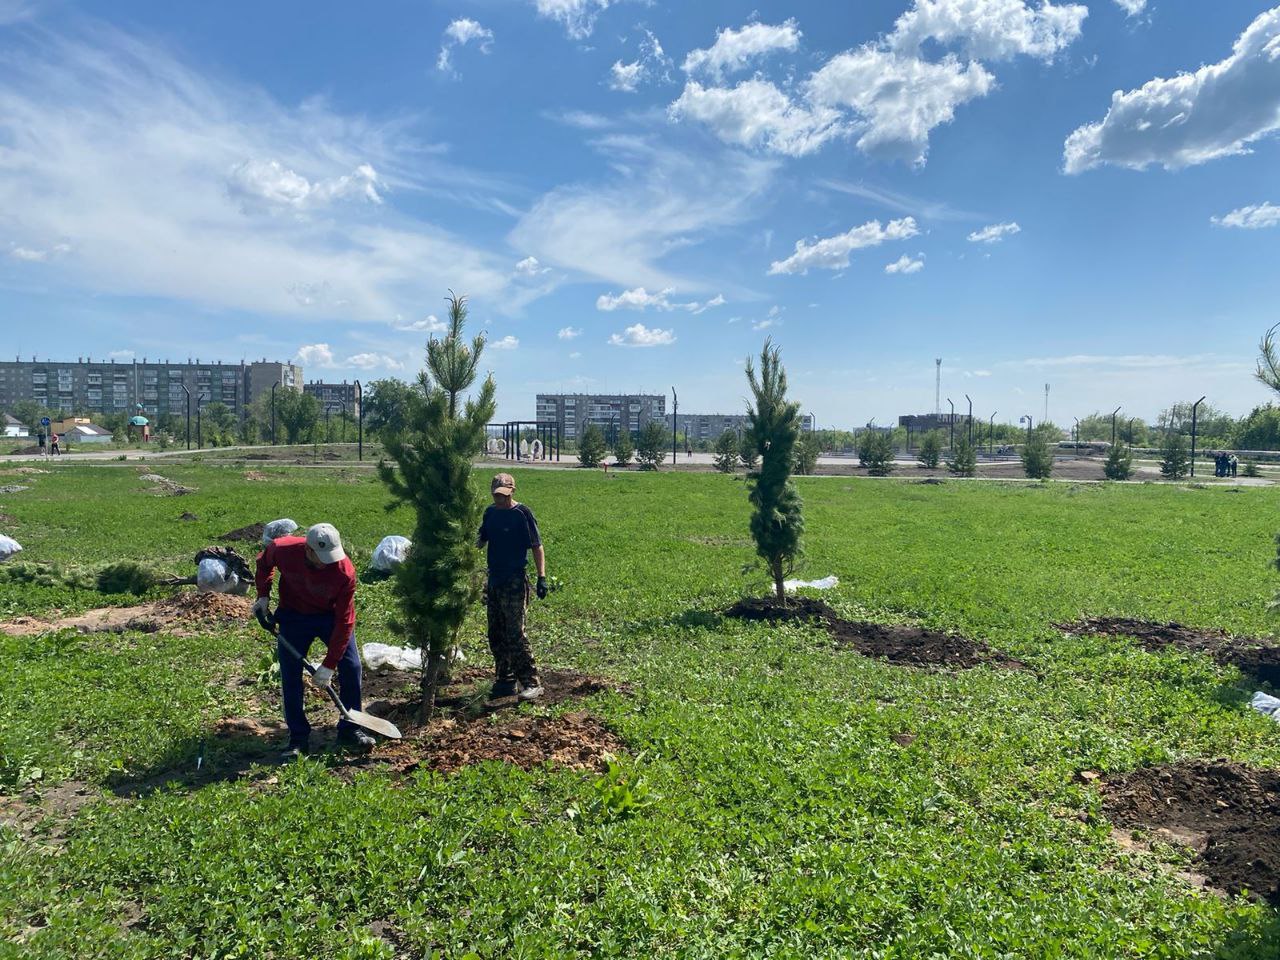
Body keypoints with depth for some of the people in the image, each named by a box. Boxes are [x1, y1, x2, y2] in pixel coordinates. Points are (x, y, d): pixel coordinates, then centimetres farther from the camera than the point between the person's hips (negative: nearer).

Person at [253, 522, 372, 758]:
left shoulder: (345, 572, -33)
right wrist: (263, 595, -10)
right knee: (290, 676, -3)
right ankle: (298, 738, 11)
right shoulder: (283, 549, -27)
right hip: (294, 616, 1)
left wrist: (329, 665, -26)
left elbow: (344, 621, -27)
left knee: (351, 668, -8)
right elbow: (264, 562, 2)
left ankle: (349, 730, 10)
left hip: (332, 616, -1)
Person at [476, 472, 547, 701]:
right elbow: (482, 540, 19)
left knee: (515, 634, -10)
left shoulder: (522, 513, -9)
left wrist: (542, 577, -17)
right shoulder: (490, 512, 10)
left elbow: (537, 547, -10)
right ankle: (505, 682, 22)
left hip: (515, 581, -7)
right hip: (494, 579, 7)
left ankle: (531, 683, -2)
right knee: (496, 635, 11)